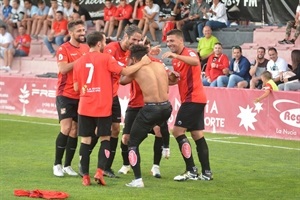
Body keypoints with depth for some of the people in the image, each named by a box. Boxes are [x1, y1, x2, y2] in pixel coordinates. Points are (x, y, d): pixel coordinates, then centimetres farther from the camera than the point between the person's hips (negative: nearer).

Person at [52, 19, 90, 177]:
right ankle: (57, 164, -4)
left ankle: (67, 165, 13)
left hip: (81, 95, 5)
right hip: (65, 94, -5)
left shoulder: (86, 48, 9)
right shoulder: (64, 49, -8)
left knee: (75, 131, 5)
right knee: (66, 128, -14)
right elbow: (63, 68, -21)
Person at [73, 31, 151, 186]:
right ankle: (99, 171, -6)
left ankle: (85, 176, 4)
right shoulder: (105, 58, -7)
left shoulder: (79, 62, 4)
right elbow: (124, 71, -7)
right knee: (105, 139, 10)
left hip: (85, 108, 3)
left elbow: (76, 87, 7)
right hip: (103, 108, -3)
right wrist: (142, 63, 4)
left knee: (86, 140, 8)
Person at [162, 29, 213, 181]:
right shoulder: (175, 59, 16)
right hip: (195, 99, 10)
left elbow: (195, 62, -36)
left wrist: (174, 55, -41)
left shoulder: (188, 53, -12)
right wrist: (172, 77, 4)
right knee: (197, 135, 10)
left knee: (178, 131, -11)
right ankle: (206, 172, 13)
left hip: (193, 99, -10)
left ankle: (191, 170, -11)